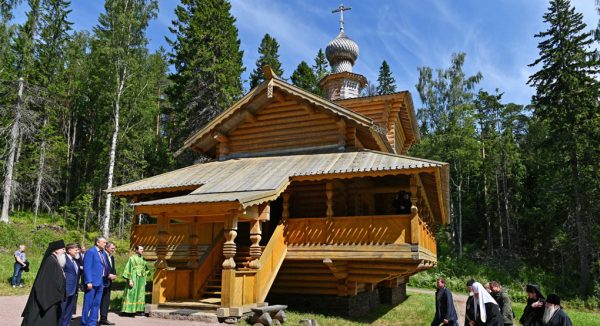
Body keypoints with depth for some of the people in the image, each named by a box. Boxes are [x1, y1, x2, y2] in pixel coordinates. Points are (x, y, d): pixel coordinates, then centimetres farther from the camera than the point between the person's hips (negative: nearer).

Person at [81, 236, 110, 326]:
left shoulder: (103, 253, 14)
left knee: (96, 304, 12)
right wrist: (89, 282, -19)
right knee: (88, 304, 1)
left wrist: (108, 275, 6)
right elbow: (87, 268, -14)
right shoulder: (90, 252, -10)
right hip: (92, 282, -7)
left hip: (101, 282, 8)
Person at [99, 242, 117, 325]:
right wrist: (109, 275, -18)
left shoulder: (112, 257, 16)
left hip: (109, 282, 9)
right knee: (100, 301, -1)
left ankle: (104, 319, 15)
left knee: (106, 301, 10)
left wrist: (114, 275, 1)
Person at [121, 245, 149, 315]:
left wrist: (144, 280, 15)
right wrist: (130, 280, -18)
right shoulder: (132, 258, -5)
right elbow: (129, 269, -10)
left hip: (141, 279, 6)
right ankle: (129, 310, -2)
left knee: (140, 294, 7)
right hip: (134, 278, -6)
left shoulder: (142, 259, 12)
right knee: (132, 294, -6)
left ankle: (138, 309, 11)